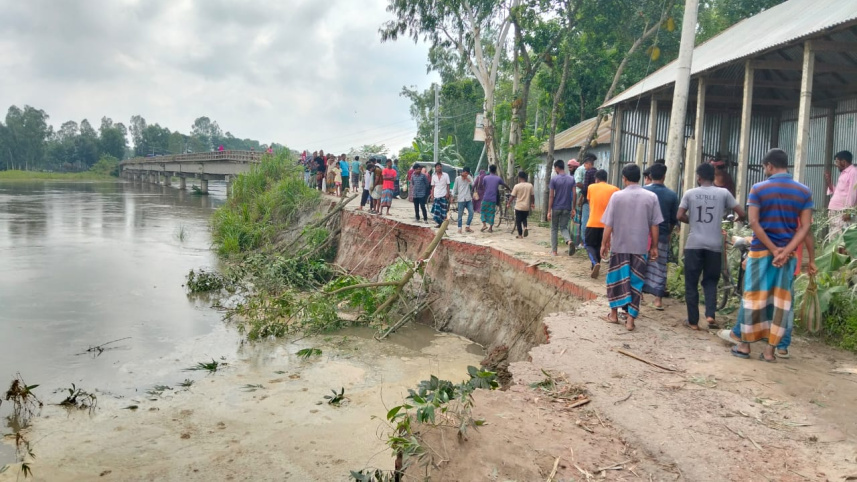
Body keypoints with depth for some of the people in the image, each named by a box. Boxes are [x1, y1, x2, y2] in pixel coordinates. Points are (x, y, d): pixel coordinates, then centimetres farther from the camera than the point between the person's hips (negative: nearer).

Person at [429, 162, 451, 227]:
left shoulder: (446, 175, 2)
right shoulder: (433, 176, 8)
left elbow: (448, 185, 3)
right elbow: (433, 187, 10)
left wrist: (448, 193, -7)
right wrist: (432, 195, 4)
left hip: (444, 195, -2)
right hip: (436, 196, 2)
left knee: (444, 210, -4)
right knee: (436, 211, -1)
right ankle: (439, 223, 13)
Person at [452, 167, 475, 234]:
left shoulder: (469, 177, 6)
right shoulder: (458, 179, 0)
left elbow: (473, 185, -4)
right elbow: (455, 188, 5)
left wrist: (469, 180, -16)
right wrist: (453, 196, 3)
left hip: (468, 199, 3)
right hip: (461, 199, -3)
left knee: (471, 212, -3)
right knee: (460, 214, 1)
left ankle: (467, 227, 10)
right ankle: (459, 229, 8)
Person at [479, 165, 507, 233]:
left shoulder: (485, 178, -3)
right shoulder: (498, 178, 0)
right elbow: (504, 185, 16)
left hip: (486, 198, -1)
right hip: (493, 199, 1)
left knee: (483, 211, 14)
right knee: (492, 213, 8)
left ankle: (484, 224, -2)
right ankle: (490, 228, 9)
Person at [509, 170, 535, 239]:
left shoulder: (517, 186, -11)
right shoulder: (530, 186, -2)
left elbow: (512, 197, -7)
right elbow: (532, 196, 5)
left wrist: (508, 203, 7)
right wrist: (533, 203, 21)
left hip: (519, 207, -3)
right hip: (527, 207, 3)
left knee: (518, 221, 9)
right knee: (524, 219, 24)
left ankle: (520, 235, 11)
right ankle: (525, 227, -3)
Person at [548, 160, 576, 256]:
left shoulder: (554, 179, -7)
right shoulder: (571, 179, 4)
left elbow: (551, 196, -9)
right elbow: (574, 194, 1)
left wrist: (549, 211, -6)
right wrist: (573, 209, 8)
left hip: (556, 208, -3)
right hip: (567, 208, 3)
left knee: (554, 229, 11)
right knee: (564, 228, 12)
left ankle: (554, 251, 11)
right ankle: (569, 241, -19)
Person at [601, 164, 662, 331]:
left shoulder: (617, 196, -6)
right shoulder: (651, 197, -3)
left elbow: (608, 224, -5)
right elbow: (654, 225, 0)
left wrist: (604, 244, 6)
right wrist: (654, 246, 10)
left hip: (619, 245, -1)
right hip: (640, 246, 1)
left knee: (617, 278, 14)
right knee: (635, 281, 6)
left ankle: (614, 313, 22)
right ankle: (630, 319, 5)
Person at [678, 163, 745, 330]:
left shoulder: (690, 193, 2)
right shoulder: (723, 193, 3)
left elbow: (680, 216, -3)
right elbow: (741, 214, 3)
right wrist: (736, 220, 25)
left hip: (694, 244, -1)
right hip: (714, 245, 1)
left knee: (691, 283, 7)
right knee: (711, 281, 14)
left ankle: (693, 321, 10)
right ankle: (710, 315, -4)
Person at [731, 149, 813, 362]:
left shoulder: (758, 189, -4)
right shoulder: (804, 191, 4)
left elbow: (753, 222, -12)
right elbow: (805, 226, -4)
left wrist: (773, 249, -9)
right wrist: (785, 251, -10)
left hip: (760, 251, -2)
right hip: (787, 253, 2)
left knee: (754, 297, 5)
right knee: (781, 301, 6)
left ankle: (745, 345, 12)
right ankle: (769, 350, 8)